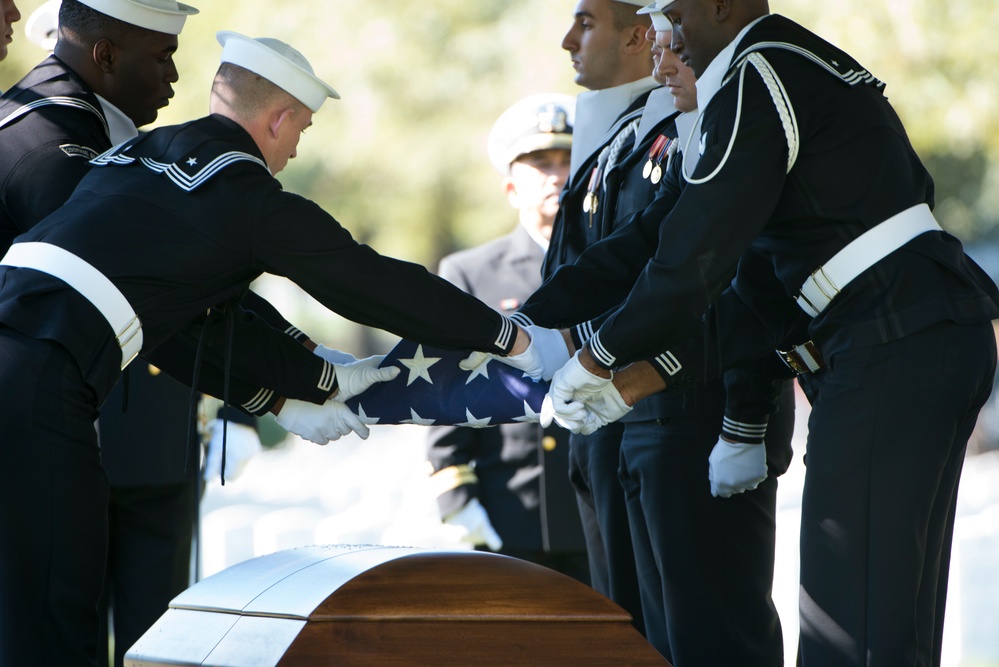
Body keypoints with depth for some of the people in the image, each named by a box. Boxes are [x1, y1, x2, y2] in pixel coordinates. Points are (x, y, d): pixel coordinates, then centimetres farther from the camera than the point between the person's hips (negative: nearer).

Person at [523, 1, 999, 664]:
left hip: (893, 347, -11)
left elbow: (693, 258, -11)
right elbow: (766, 296, 21)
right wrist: (640, 379, 17)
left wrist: (600, 357, 4)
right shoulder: (804, 72, 24)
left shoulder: (756, 78, -7)